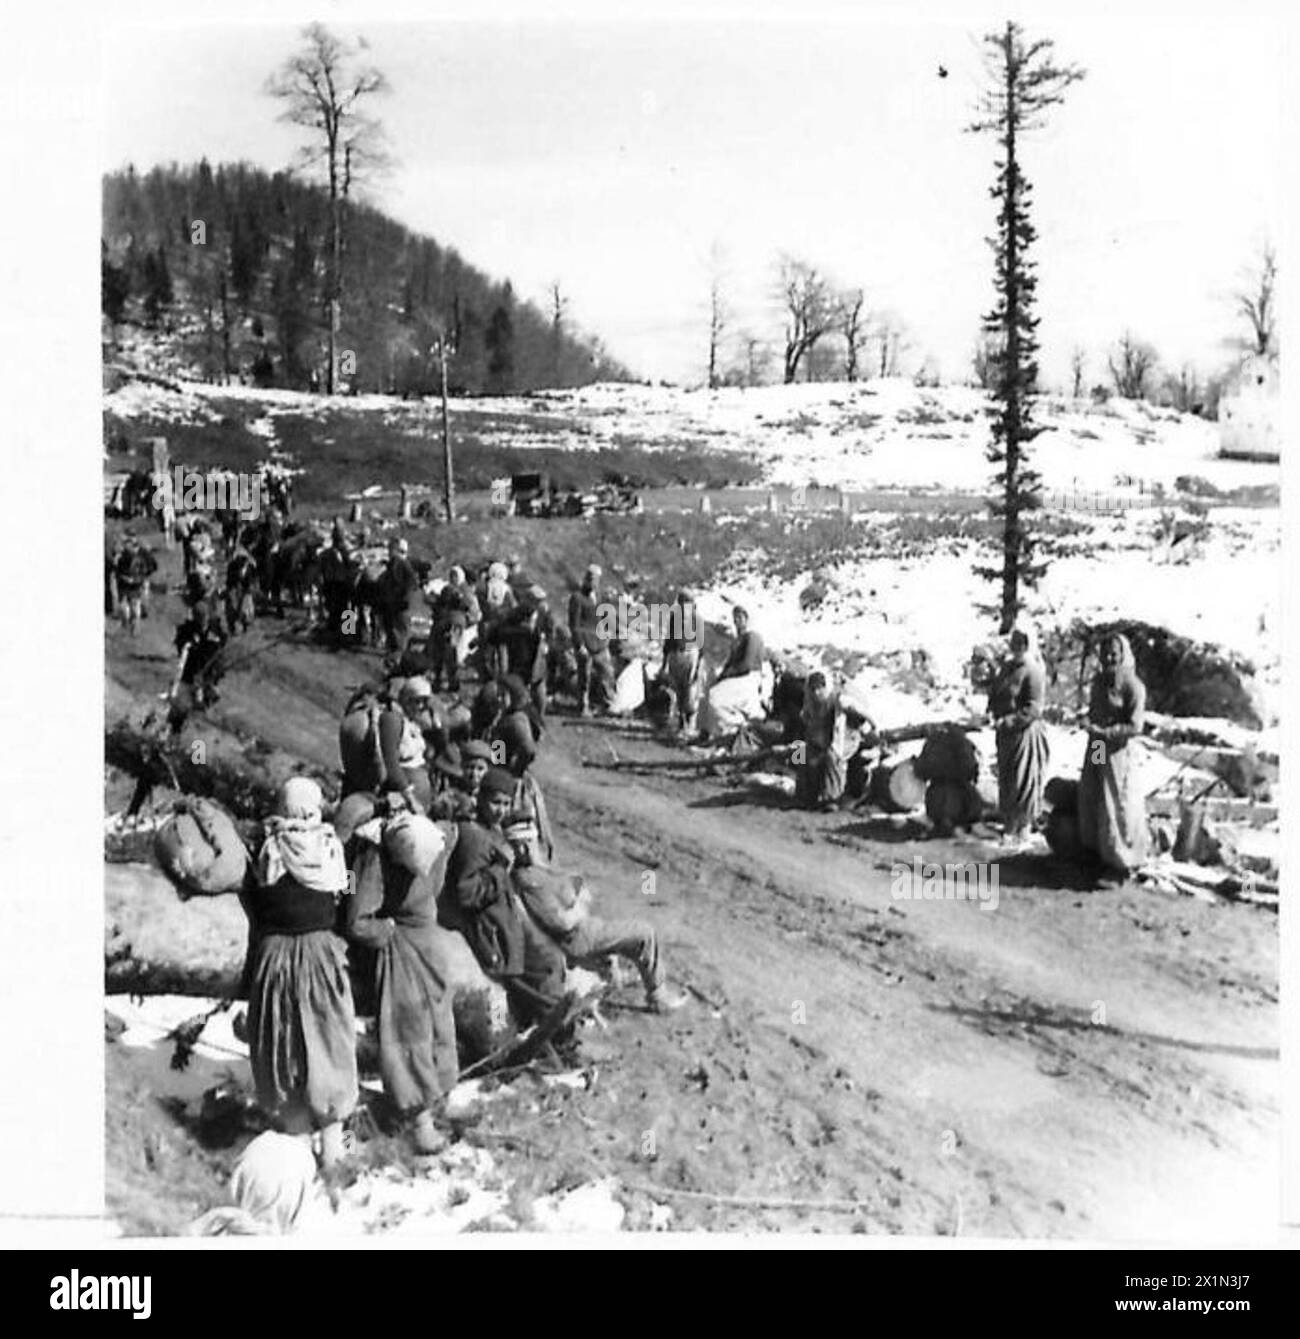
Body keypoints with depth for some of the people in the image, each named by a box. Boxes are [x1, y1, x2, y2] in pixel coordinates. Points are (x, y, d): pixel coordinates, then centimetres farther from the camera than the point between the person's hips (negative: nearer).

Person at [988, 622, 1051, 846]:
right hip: (1005, 734, 8)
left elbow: (1034, 708, -20)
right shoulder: (1006, 666, 8)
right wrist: (996, 716, 0)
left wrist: (1008, 722, -21)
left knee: (1023, 782, 2)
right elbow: (995, 695, 18)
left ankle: (1023, 828, 13)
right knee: (1005, 779, 14)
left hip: (1026, 733, -8)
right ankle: (1009, 824, 26)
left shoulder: (1033, 671, -16)